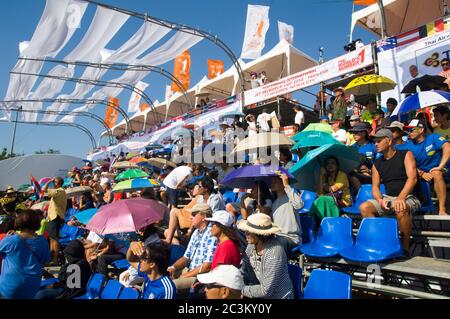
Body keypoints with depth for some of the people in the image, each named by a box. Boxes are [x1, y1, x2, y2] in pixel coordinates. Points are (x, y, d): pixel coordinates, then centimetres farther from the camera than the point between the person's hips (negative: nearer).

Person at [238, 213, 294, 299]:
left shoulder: (274, 253, -26)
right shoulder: (252, 245, -8)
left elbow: (266, 290, -23)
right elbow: (243, 271, 3)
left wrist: (241, 290, -17)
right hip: (261, 296, 5)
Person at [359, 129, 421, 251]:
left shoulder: (406, 155, -2)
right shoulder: (377, 163, 12)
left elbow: (412, 178, -17)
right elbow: (375, 186, 8)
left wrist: (401, 198, -31)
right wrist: (380, 200, -15)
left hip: (408, 197, -5)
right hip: (388, 198, 5)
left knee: (401, 209, -38)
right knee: (364, 207, -17)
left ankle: (405, 247, -21)